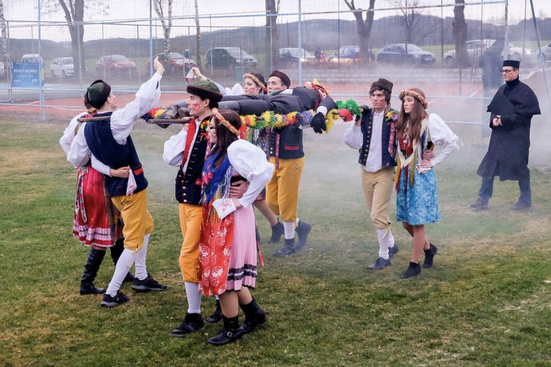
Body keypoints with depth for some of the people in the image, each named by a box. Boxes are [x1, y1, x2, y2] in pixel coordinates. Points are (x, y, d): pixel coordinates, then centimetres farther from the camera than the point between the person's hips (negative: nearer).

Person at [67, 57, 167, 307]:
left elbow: (75, 159, 5)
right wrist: (158, 73, -10)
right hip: (131, 185, -8)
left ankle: (141, 277, 35)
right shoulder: (116, 120, -23)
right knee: (134, 240, 3)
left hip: (113, 185, 8)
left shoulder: (86, 127, -2)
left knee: (144, 225, 27)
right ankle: (111, 293, 5)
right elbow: (144, 100, -24)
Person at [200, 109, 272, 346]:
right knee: (225, 271, 16)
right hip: (216, 217, 9)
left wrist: (244, 200, -20)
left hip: (231, 219, -9)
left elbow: (264, 171, -28)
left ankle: (231, 329, 16)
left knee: (223, 273, 0)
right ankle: (254, 313, 34)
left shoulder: (237, 149, -19)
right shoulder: (218, 150, 9)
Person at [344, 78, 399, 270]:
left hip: (384, 172, -5)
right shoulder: (365, 116, 2)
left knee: (378, 215, -9)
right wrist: (357, 123, -13)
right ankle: (391, 243, 39)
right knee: (375, 214, 17)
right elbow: (353, 142, -5)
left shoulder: (394, 118, -10)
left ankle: (384, 256, 5)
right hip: (366, 170, 5)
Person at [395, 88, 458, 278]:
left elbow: (452, 142, -10)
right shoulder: (402, 123, 9)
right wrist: (400, 168, 5)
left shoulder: (430, 121, -9)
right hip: (404, 177, 6)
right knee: (406, 222, 10)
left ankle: (414, 264, 7)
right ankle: (428, 248, 34)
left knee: (417, 222, -3)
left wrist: (434, 162, -7)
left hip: (422, 177, -6)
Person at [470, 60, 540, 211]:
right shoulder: (502, 90, 12)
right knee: (489, 166, 4)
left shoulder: (525, 91, -8)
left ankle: (526, 200, 17)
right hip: (499, 136, 6)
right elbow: (493, 109, 13)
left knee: (519, 167, 2)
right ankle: (483, 200, 10)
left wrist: (503, 120, -16)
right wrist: (493, 120, -7)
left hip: (517, 137, -6)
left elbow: (523, 115, -15)